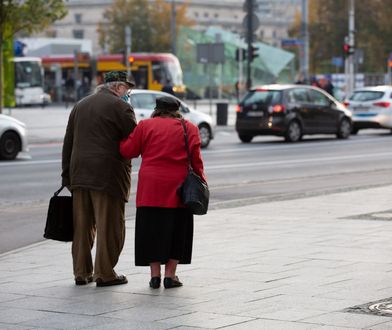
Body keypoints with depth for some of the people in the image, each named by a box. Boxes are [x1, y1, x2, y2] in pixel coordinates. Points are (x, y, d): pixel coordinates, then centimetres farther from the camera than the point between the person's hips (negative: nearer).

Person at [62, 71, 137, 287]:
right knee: (109, 226, 1)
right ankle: (104, 274, 3)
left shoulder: (80, 106, 17)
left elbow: (67, 144, 17)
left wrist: (67, 176, 18)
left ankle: (81, 272, 16)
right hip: (107, 175, -6)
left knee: (82, 226, 11)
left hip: (79, 174, 7)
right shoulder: (120, 107, -5)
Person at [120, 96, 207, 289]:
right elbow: (195, 159, 0)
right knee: (176, 230, 8)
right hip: (178, 188, 0)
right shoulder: (189, 128, 5)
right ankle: (170, 275, 6)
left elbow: (127, 151, 2)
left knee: (152, 230, 7)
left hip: (150, 188, 0)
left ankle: (155, 274, 5)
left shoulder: (145, 125, 4)